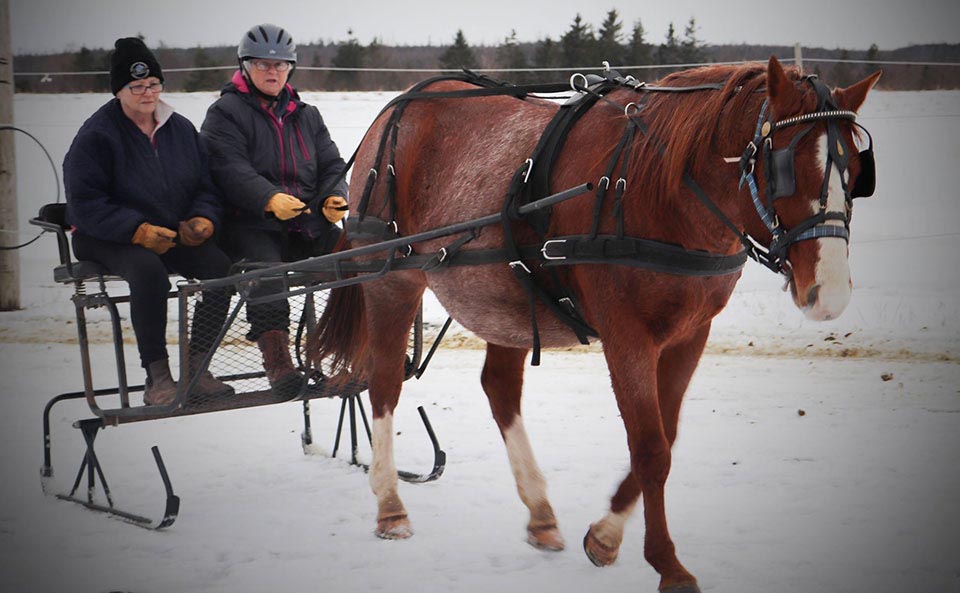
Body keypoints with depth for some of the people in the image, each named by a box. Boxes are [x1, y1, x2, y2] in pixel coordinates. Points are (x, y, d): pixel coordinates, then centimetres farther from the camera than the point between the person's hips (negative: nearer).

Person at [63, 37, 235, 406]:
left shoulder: (181, 129, 12)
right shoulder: (96, 136, -6)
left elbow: (206, 187, 16)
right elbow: (85, 204, -13)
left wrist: (202, 219, -8)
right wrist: (138, 230, -25)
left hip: (177, 234, 5)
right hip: (106, 239, -5)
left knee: (220, 264, -24)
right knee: (148, 269, -38)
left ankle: (197, 368, -18)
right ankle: (156, 376, -31)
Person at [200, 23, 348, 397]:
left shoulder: (306, 115, 24)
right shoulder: (226, 113, 5)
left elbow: (332, 165, 20)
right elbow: (230, 169, -11)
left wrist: (333, 197, -4)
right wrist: (269, 199, -27)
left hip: (308, 221, 5)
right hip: (250, 223, -5)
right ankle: (277, 359, -43)